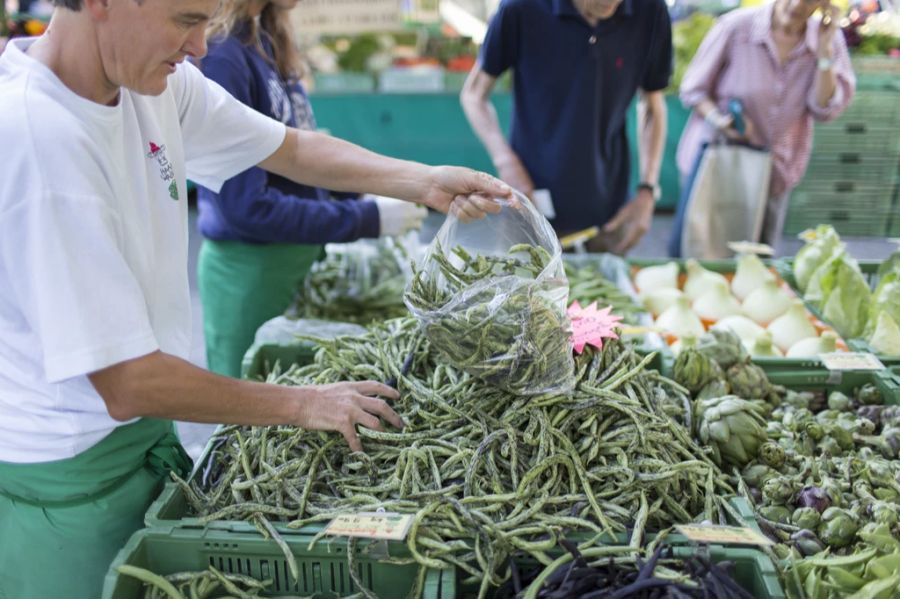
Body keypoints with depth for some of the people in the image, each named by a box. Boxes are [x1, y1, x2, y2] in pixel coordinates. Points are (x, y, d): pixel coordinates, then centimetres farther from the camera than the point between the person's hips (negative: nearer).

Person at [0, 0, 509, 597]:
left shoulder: (156, 80, -5)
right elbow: (128, 387, -27)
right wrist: (302, 404, -16)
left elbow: (292, 149, 7)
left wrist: (423, 180, -9)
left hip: (146, 435, 7)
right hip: (66, 479, -7)